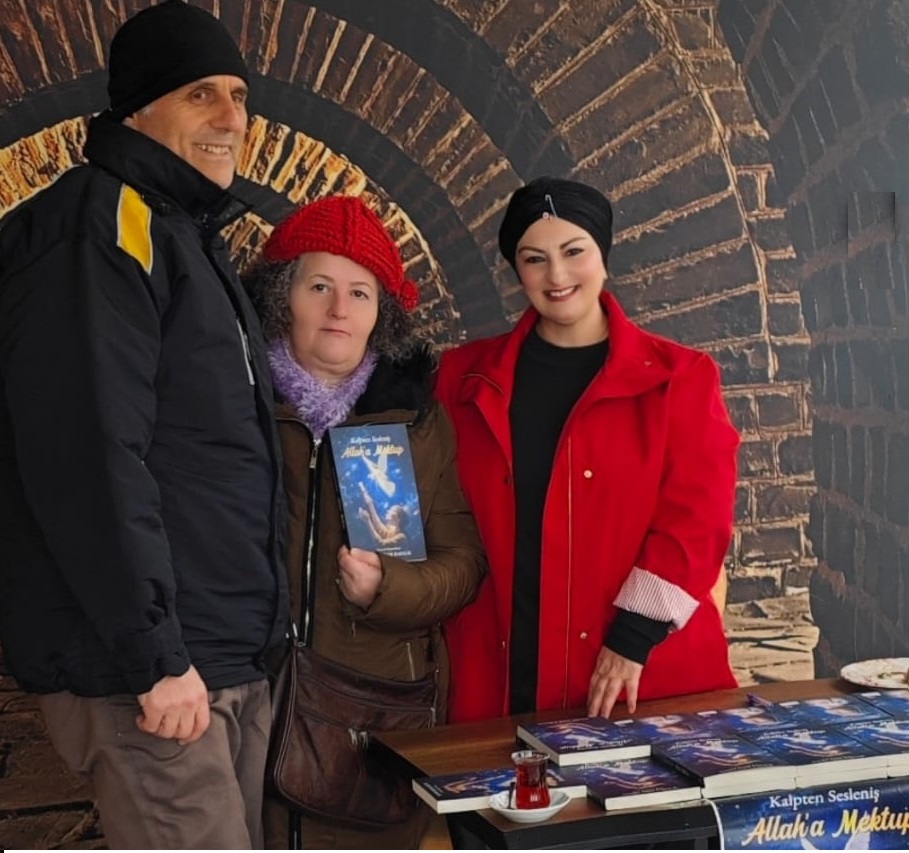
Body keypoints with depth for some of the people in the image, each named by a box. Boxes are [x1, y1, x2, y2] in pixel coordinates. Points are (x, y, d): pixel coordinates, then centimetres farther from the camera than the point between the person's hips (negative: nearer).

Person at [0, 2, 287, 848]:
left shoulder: (190, 235, 19)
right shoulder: (100, 222, -12)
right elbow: (89, 456, -22)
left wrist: (245, 647, 17)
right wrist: (155, 655, -21)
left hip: (227, 659, 10)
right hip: (144, 670, -10)